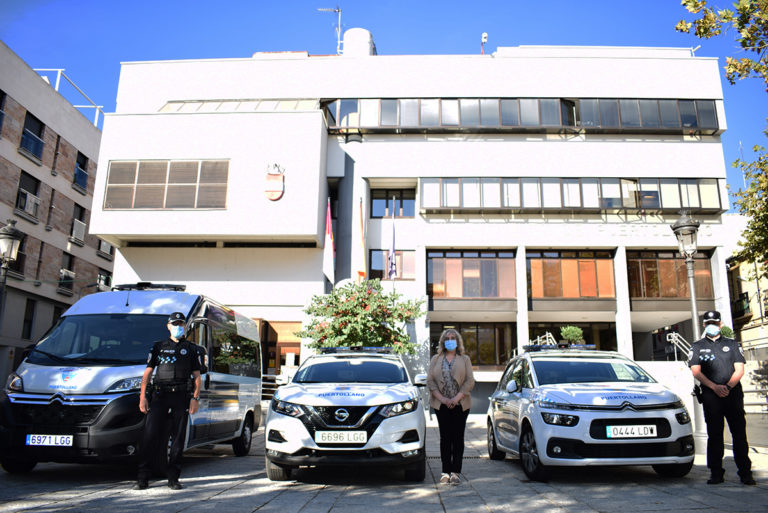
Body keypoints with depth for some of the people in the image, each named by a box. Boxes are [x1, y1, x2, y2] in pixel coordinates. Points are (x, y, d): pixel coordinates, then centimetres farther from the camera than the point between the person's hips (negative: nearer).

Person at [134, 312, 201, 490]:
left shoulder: (190, 348, 13)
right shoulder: (159, 346, 13)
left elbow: (197, 376, 11)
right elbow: (147, 372, 11)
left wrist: (195, 398, -1)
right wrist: (142, 397, 1)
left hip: (181, 396, 0)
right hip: (160, 395, 0)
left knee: (178, 438, 2)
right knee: (149, 436, -6)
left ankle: (173, 478, 10)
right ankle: (143, 478, 2)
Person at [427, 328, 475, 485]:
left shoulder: (465, 359, 9)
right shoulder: (435, 359, 11)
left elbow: (470, 381, 0)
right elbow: (430, 380, 3)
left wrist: (457, 398, -12)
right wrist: (441, 398, -10)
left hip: (460, 405, 0)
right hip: (441, 405, 1)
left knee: (458, 437, -1)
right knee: (445, 438, 2)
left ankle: (455, 472, 4)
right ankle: (446, 471, 7)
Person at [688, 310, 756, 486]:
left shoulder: (732, 344, 14)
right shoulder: (697, 346, 12)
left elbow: (739, 369, 6)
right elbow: (696, 371, 2)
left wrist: (728, 386, -10)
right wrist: (715, 387, -11)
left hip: (734, 394, 0)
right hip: (710, 396, 0)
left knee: (739, 433, -1)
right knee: (714, 434, 0)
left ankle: (745, 472, 5)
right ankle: (716, 472, 5)